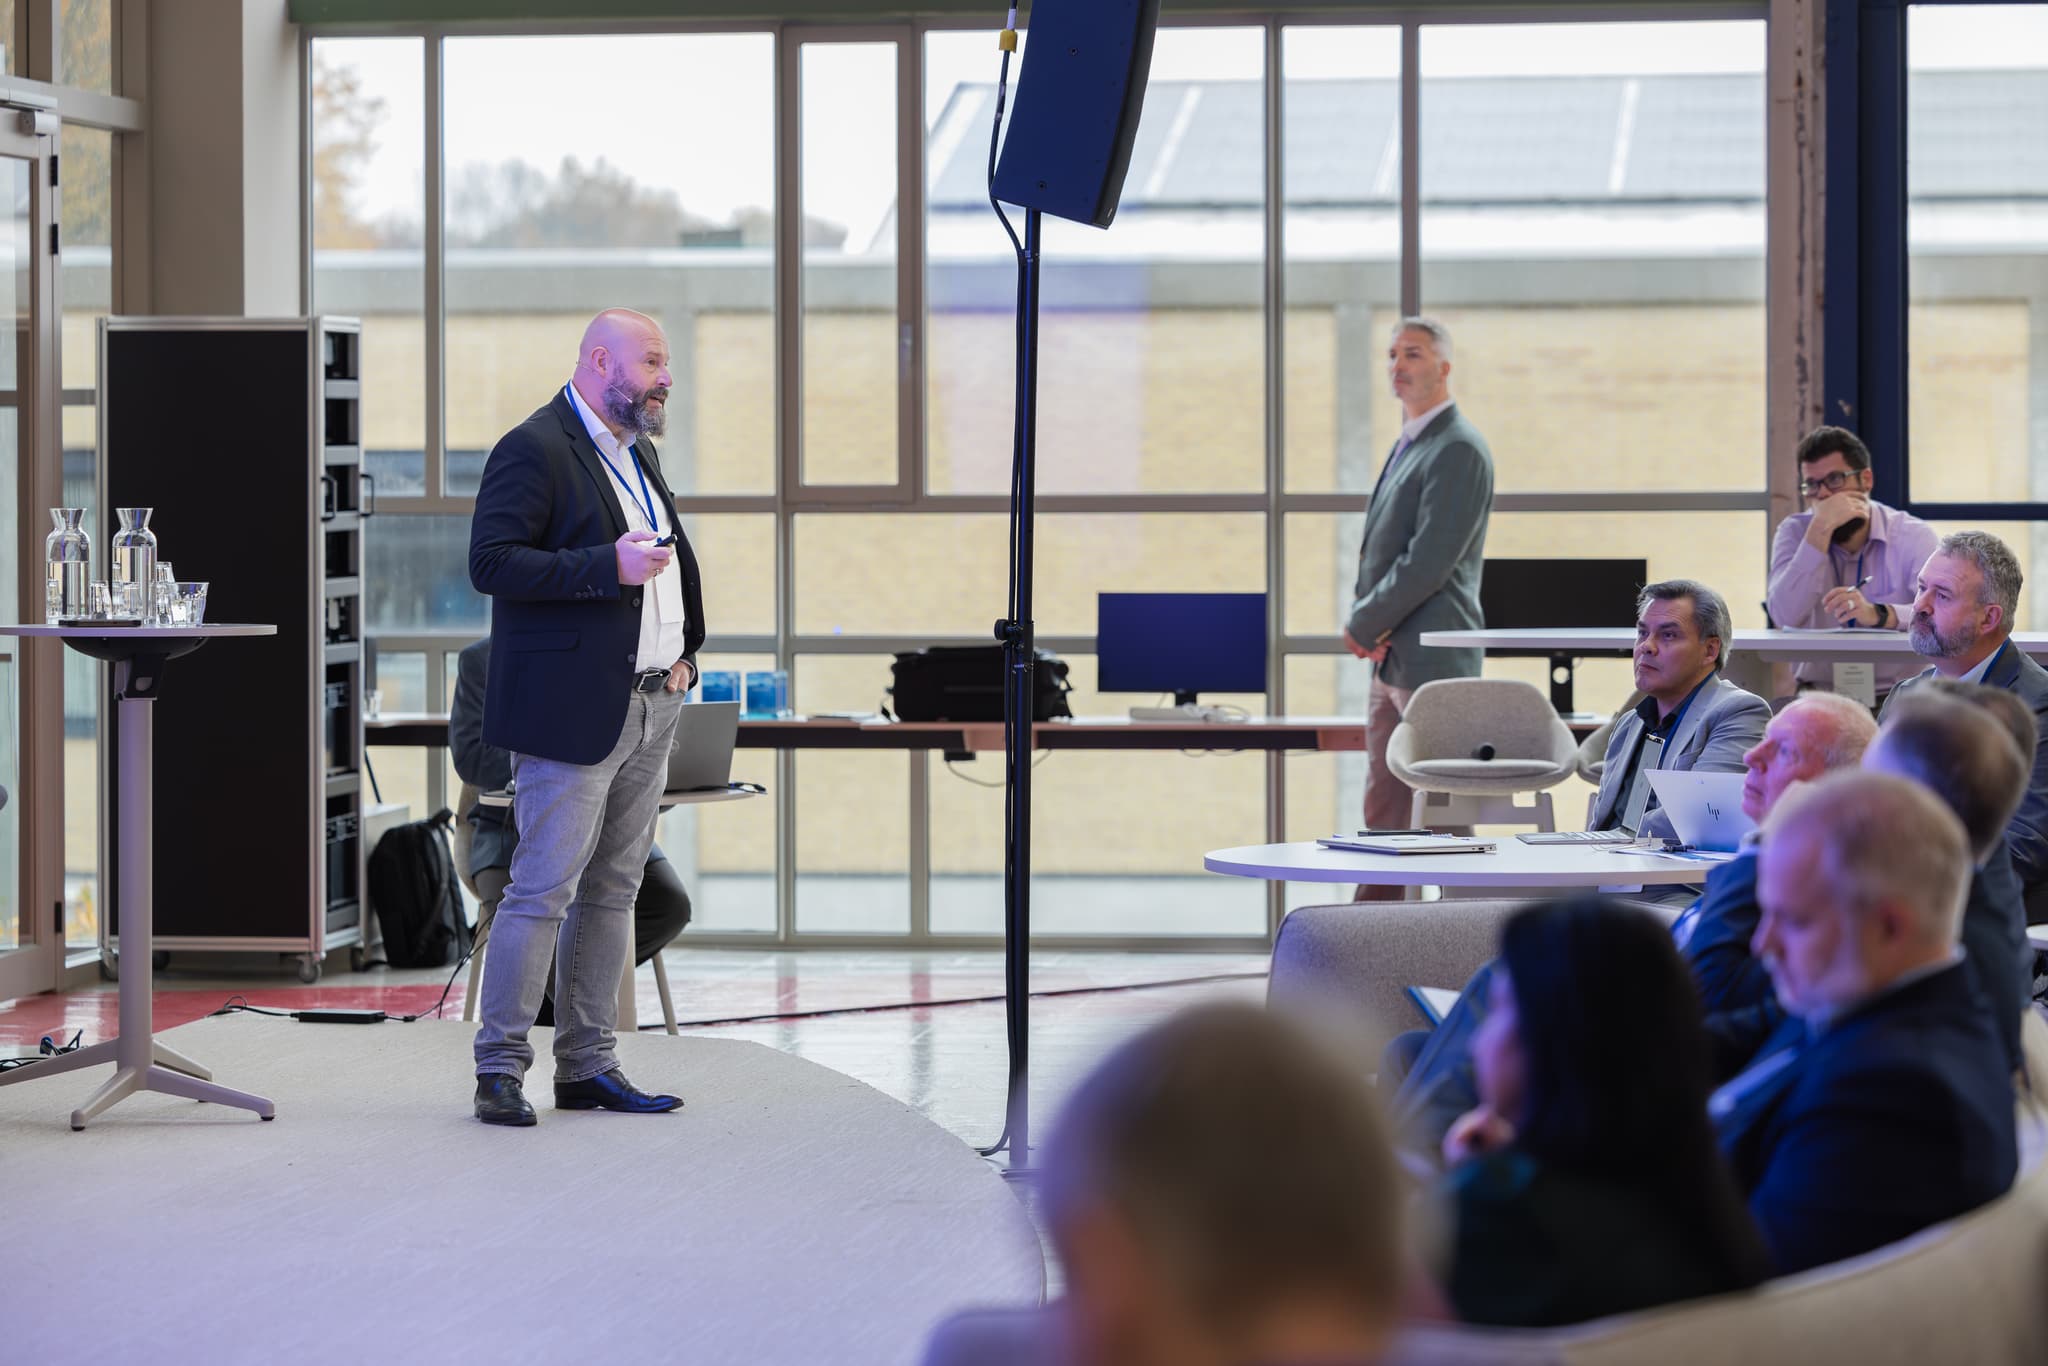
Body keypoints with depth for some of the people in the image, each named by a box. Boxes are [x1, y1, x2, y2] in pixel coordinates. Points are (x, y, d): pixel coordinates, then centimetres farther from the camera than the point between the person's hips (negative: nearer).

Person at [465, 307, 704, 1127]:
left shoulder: (639, 453, 19)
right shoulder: (534, 451, -10)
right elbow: (491, 562, -19)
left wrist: (683, 654, 17)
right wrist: (609, 566, -23)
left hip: (650, 709, 9)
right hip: (573, 712, -9)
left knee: (613, 890, 10)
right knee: (543, 890, -8)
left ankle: (587, 1066, 15)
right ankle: (499, 1068, -2)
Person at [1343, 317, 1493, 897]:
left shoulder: (1458, 450, -14)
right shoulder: (1407, 446, 18)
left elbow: (1429, 561, -20)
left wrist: (1365, 624, -12)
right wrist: (1367, 622, 3)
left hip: (1432, 657, -10)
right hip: (1393, 660, 10)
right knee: (1384, 807, 13)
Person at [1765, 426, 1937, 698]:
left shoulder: (1913, 536, 0)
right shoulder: (1794, 532, 5)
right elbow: (1786, 616, -12)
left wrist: (1878, 614, -33)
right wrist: (1821, 530, -16)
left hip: (1897, 694, -2)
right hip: (1819, 694, 2)